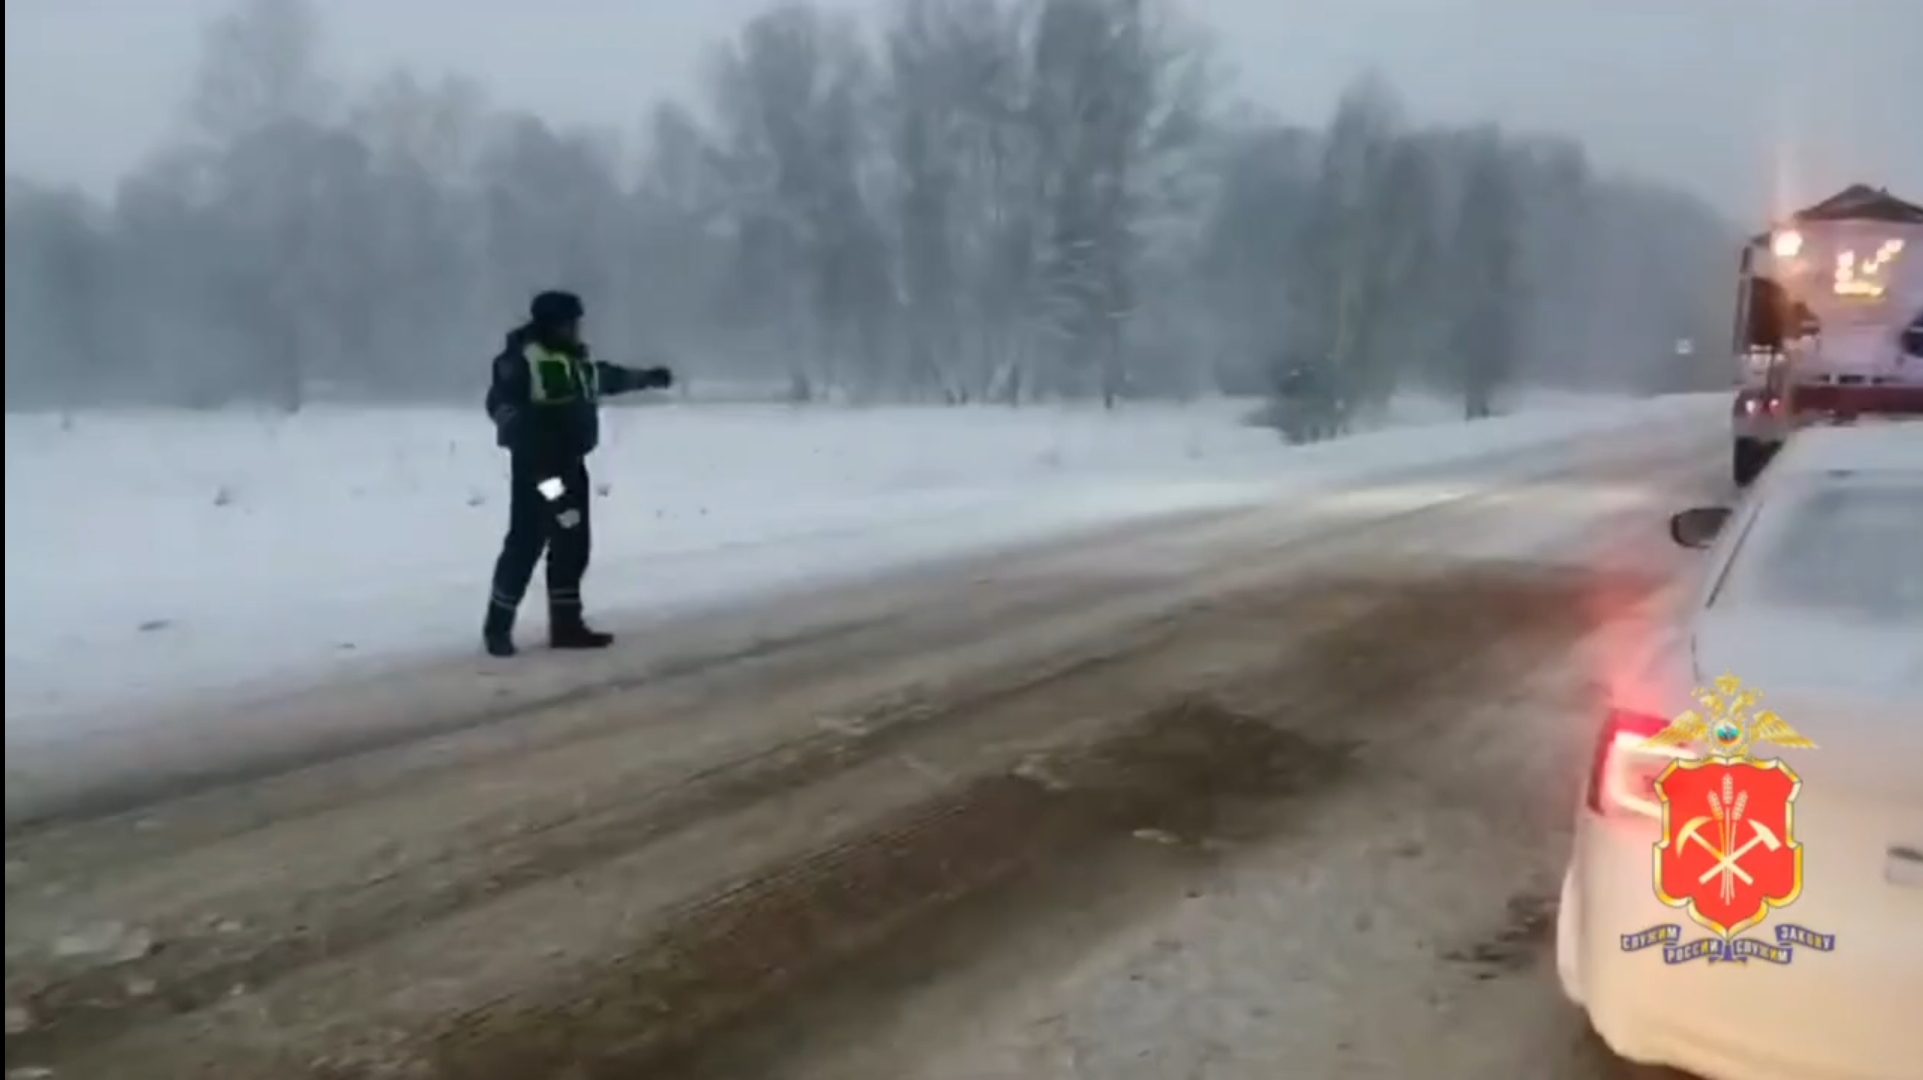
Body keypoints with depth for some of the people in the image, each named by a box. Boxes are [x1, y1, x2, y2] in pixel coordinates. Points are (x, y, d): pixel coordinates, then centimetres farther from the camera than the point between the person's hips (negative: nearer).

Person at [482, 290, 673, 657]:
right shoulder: (522, 359, -14)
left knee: (573, 544, 10)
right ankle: (498, 626, 3)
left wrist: (647, 377, 40)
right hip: (535, 465, -9)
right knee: (526, 543, -8)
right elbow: (498, 402, -19)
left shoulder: (577, 358, 13)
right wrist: (520, 428, -33)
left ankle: (566, 624, 19)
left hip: (569, 464, 9)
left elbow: (607, 378, 32)